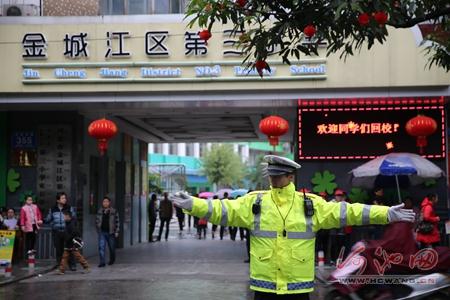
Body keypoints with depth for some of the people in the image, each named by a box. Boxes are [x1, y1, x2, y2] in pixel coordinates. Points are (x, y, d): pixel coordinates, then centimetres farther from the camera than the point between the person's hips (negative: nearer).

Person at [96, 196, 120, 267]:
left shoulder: (114, 211, -2)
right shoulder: (100, 211, 6)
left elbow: (117, 222, -1)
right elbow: (97, 221, 16)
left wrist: (116, 232, -5)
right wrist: (98, 228, 3)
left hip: (110, 232, -2)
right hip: (102, 232, 2)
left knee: (112, 247, 12)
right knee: (101, 247, -10)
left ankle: (112, 260, 36)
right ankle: (102, 262, -8)